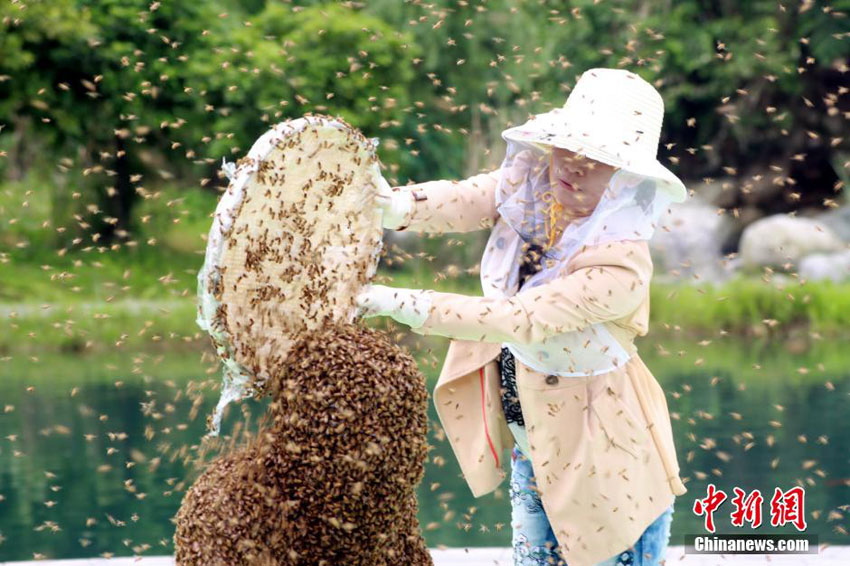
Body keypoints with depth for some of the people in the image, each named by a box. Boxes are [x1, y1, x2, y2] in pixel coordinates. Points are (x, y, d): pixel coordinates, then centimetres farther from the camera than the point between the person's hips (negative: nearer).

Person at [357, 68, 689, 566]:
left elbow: (521, 320, -35)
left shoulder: (622, 262, -30)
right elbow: (461, 201, -23)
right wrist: (393, 206, -45)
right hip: (531, 442, 7)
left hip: (601, 460, -7)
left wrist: (400, 304, -38)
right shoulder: (529, 188, -10)